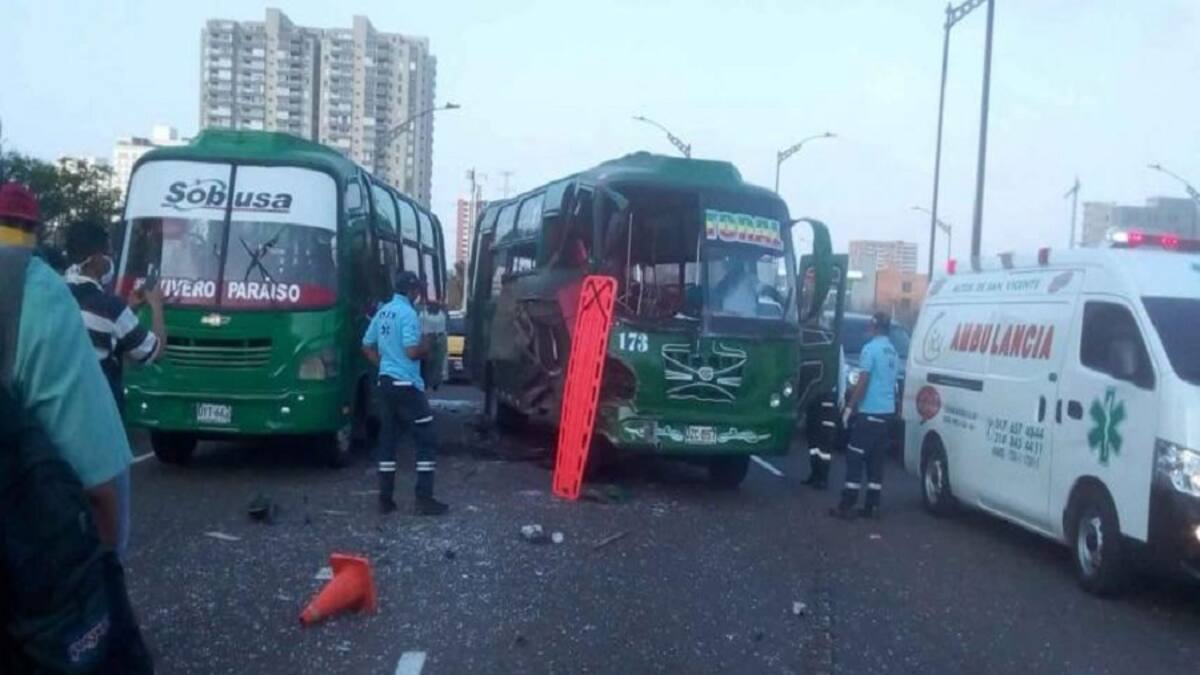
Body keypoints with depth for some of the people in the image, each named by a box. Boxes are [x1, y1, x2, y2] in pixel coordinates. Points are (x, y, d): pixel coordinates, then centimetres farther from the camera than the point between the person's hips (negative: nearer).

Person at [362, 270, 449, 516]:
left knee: (388, 439, 11)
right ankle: (424, 499, -4)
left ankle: (385, 499, 12)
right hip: (406, 384, -8)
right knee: (426, 440, -1)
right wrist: (426, 345, -2)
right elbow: (412, 352, -21)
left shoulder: (382, 312, 12)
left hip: (386, 382, 8)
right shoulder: (408, 314, -14)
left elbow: (367, 346, 18)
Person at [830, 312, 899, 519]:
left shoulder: (871, 348, -11)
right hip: (887, 412, 7)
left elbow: (863, 382, -14)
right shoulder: (893, 352, 12)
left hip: (870, 412, -7)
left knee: (855, 458, -3)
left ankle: (846, 506, -3)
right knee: (876, 460, 10)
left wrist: (850, 406, -8)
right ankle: (872, 506, 11)